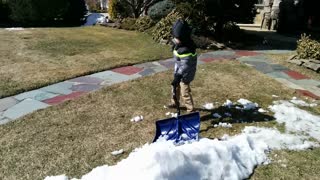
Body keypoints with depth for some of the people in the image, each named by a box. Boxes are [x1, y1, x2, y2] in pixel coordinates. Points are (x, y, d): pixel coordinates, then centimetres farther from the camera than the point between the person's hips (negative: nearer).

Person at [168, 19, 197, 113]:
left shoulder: (186, 50, -33)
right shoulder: (179, 43, -4)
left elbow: (185, 66, -36)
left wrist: (178, 77, -40)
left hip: (185, 74, -9)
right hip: (179, 71, 9)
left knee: (185, 93, 1)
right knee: (176, 87, 24)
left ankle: (191, 110, 16)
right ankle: (175, 102, 46)